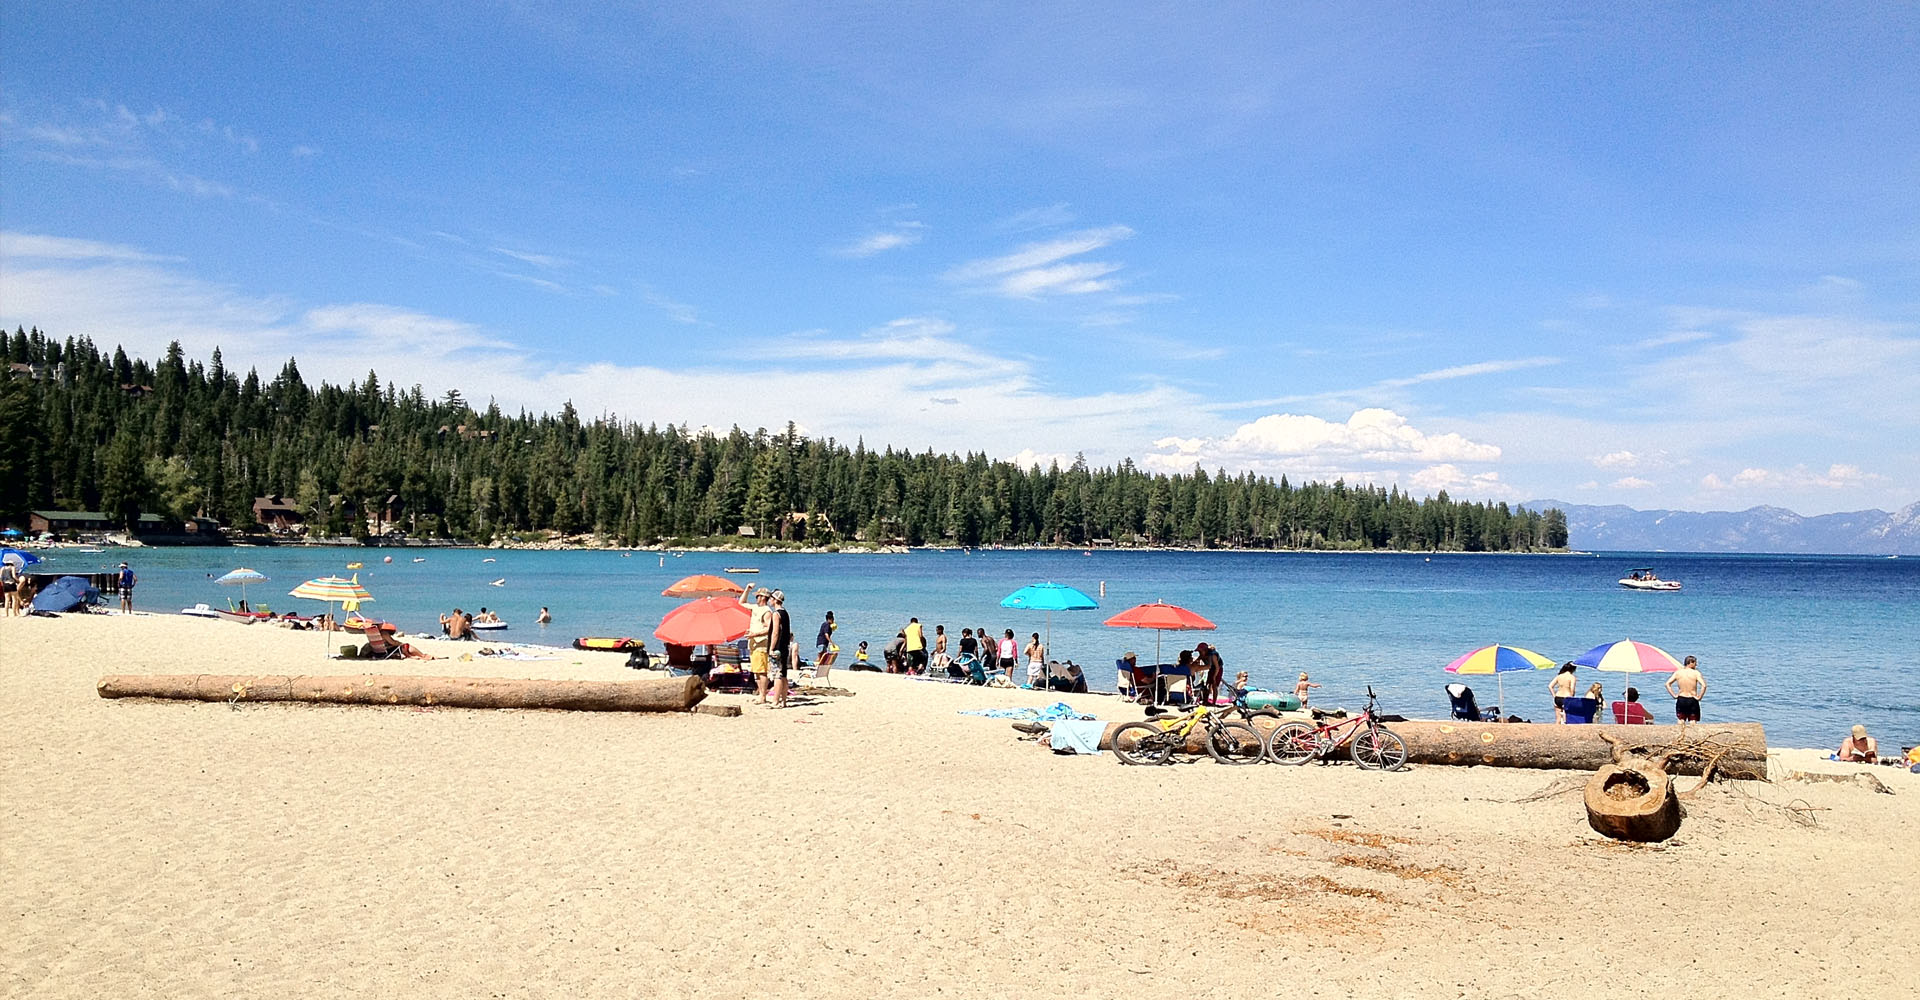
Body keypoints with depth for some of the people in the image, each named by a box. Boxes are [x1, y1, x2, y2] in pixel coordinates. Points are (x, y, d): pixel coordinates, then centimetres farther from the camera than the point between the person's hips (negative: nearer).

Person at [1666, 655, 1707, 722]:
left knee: (1681, 721, 12)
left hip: (1681, 700, 3)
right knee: (1693, 722, 5)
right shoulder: (1696, 673, -9)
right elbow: (1704, 686, -21)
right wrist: (1699, 697, -11)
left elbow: (1667, 684, -1)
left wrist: (1674, 695, 2)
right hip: (1692, 700, -3)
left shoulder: (1678, 672, 2)